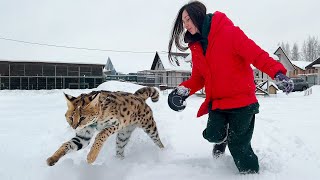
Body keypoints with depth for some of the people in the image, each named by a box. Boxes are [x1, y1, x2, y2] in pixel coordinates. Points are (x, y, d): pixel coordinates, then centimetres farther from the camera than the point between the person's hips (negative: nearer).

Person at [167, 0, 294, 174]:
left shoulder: (229, 32, -13)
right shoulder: (196, 47, 8)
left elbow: (256, 54, -17)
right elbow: (198, 78, 12)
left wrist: (277, 72, -30)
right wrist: (184, 89, -6)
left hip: (242, 100, -5)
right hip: (217, 102, 5)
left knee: (238, 145, -1)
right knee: (213, 134, -14)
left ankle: (251, 172, 27)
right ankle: (222, 139, 23)